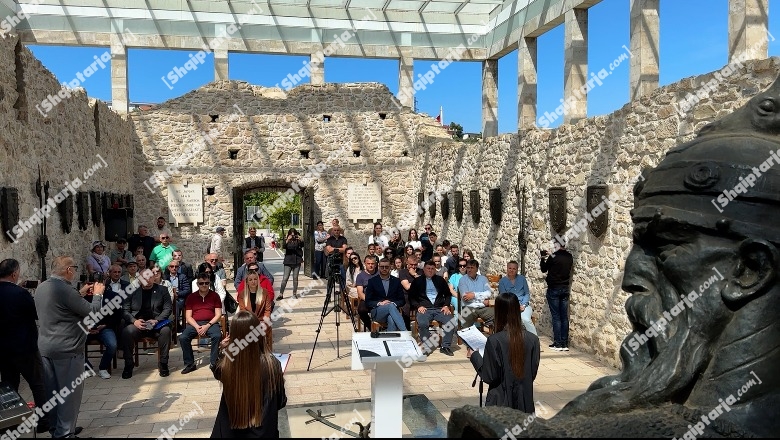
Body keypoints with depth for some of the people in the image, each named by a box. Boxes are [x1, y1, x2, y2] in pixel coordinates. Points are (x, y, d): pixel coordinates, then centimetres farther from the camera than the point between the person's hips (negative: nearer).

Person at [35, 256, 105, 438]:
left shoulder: (42, 288, 6)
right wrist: (97, 294, -1)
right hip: (66, 349, -9)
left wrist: (80, 294, 19)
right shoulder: (64, 289, -21)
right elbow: (93, 313, -16)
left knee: (53, 390, 17)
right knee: (70, 392, 2)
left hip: (45, 347, 9)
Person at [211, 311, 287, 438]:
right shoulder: (271, 363, -21)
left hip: (230, 431, 1)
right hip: (264, 431, -1)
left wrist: (224, 351, -1)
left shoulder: (225, 365, -19)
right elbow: (281, 402, -6)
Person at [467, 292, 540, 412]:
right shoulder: (533, 339, -5)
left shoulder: (494, 340, -17)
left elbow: (489, 377, -11)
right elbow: (533, 373, 4)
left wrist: (474, 356, 2)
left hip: (501, 402, -3)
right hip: (525, 402, 3)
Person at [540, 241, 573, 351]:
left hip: (554, 289, -5)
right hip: (565, 288, 5)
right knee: (564, 316, 7)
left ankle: (558, 344, 0)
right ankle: (565, 344, 9)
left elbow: (543, 269, -4)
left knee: (556, 316, -1)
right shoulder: (570, 257, 2)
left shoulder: (553, 257, -15)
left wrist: (543, 258, 9)